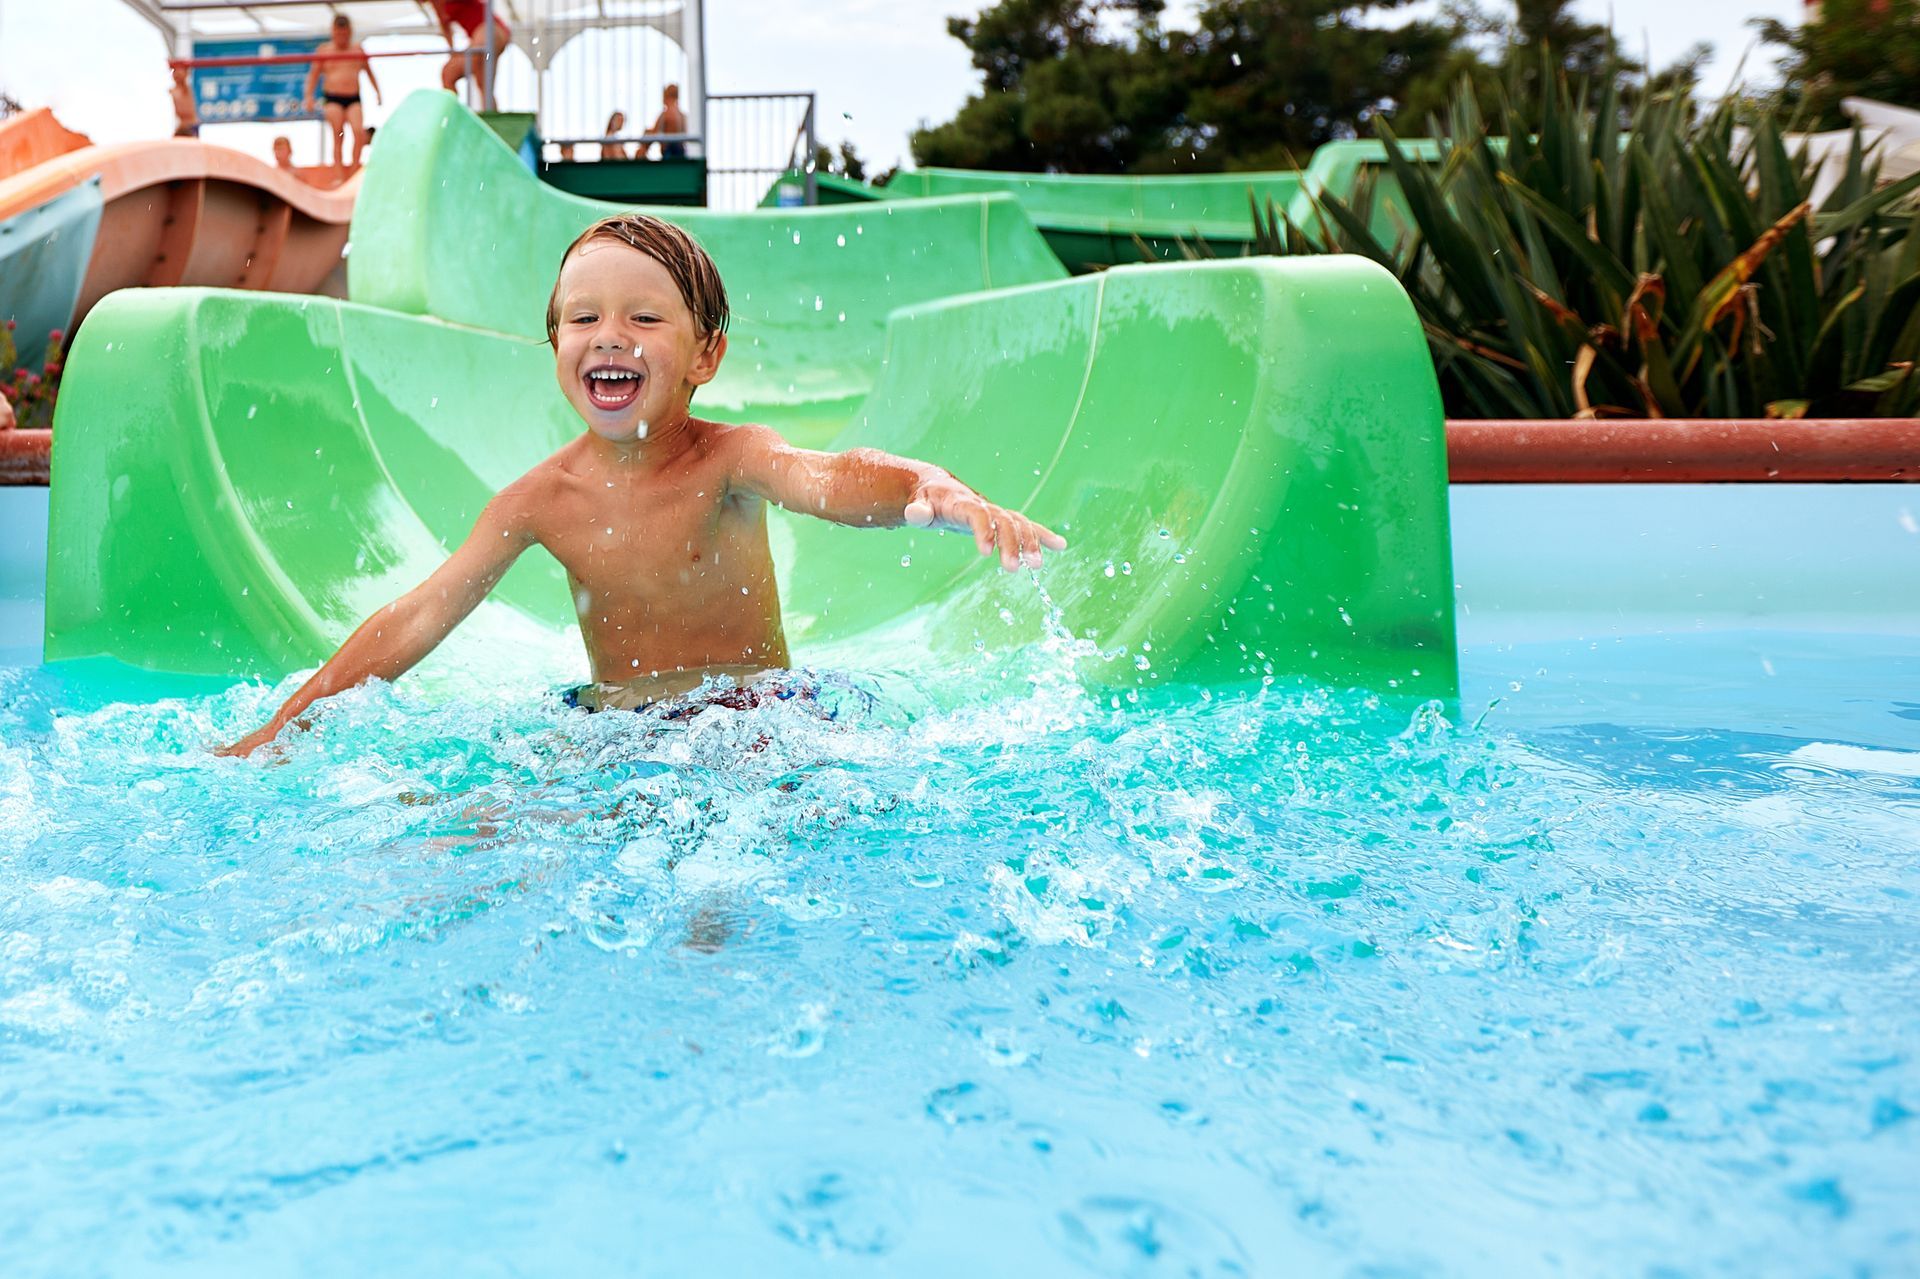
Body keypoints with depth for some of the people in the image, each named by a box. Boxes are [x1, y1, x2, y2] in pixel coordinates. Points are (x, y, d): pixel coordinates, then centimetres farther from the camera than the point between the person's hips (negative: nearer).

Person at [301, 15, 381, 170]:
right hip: (333, 98, -1)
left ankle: (355, 167, -4)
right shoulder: (324, 50, 6)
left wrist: (377, 92, 16)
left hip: (353, 99, 1)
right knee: (338, 136, -8)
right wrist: (309, 96, -1)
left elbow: (369, 72, 21)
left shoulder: (358, 50, 10)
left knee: (359, 132, -17)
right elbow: (313, 74, 7)